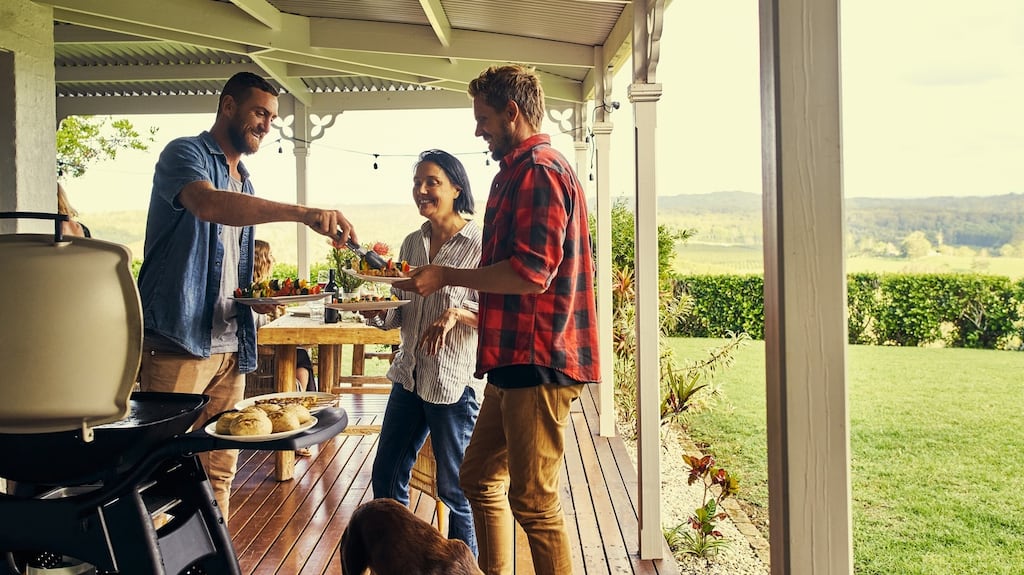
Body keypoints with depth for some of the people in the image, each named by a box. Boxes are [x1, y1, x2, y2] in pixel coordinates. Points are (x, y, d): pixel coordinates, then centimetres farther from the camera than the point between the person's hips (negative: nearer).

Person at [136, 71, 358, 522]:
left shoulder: (244, 183, 21)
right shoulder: (185, 155, -3)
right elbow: (207, 203, -28)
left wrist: (255, 298, 5)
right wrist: (304, 213, -37)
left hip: (229, 347, 7)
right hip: (177, 343, -7)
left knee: (220, 470, 9)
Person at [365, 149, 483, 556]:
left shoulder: (479, 245, -10)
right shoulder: (412, 243, 10)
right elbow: (399, 314, 15)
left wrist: (456, 313, -26)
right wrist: (375, 312, -5)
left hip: (455, 381, -7)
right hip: (410, 377, 7)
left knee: (454, 489, 5)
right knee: (386, 477, 15)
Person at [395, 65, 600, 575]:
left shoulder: (538, 170, -13)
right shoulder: (517, 173, 21)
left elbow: (530, 273, -23)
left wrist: (447, 276, -13)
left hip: (538, 362, -11)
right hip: (515, 360, 11)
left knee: (533, 503, -3)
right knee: (480, 478, 18)